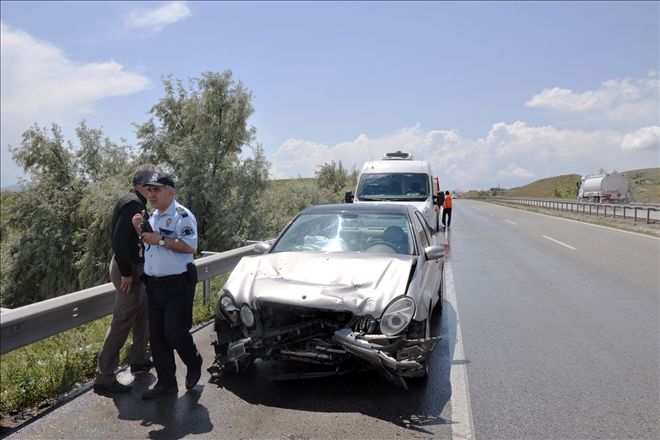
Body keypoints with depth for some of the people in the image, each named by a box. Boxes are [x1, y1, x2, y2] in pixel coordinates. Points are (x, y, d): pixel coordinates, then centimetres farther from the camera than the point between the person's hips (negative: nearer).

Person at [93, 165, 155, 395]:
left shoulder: (137, 202, 12)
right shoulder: (132, 203, -19)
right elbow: (119, 239, -26)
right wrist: (126, 272, -23)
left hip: (135, 267, 11)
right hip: (128, 269, -11)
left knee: (143, 314, 21)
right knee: (122, 322, -5)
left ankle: (139, 360, 35)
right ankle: (104, 378, 2)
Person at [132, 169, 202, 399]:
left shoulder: (182, 215, -11)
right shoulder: (153, 216, 16)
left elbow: (190, 246, -23)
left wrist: (160, 240, -21)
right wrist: (140, 231, 6)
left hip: (177, 285, -8)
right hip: (153, 284, 8)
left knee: (175, 333, -5)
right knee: (157, 336, 10)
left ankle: (194, 364, 24)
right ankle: (166, 382, 21)